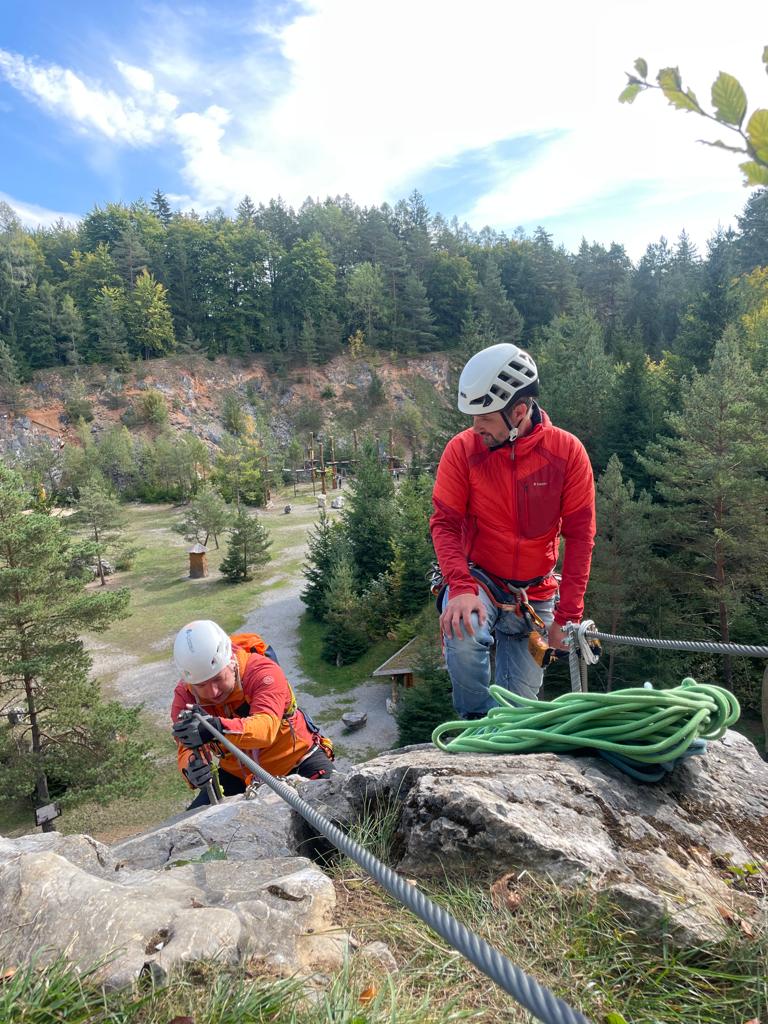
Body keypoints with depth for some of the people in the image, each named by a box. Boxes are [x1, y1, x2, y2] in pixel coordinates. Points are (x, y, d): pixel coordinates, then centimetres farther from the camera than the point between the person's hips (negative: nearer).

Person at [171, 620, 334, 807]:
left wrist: (218, 727, -63)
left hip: (295, 759, -3)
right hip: (237, 773, 4)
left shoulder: (263, 672, -30)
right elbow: (187, 749, -25)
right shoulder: (184, 696, -16)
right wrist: (192, 768, -50)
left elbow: (266, 728, -45)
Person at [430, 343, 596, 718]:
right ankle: (478, 726, -6)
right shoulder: (462, 449, -13)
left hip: (535, 594, 1)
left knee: (519, 702, 4)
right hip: (478, 578, -1)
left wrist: (567, 616, -12)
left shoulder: (567, 451, -12)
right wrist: (460, 587, -29)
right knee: (463, 633, -33)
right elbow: (444, 522, -12)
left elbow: (579, 535, -9)